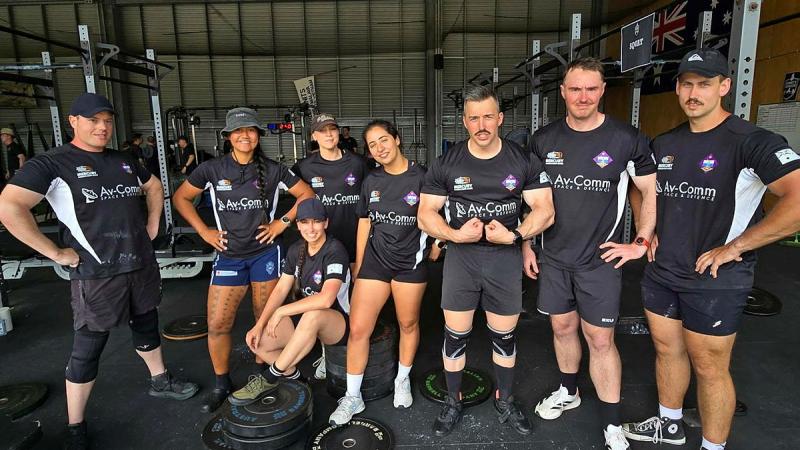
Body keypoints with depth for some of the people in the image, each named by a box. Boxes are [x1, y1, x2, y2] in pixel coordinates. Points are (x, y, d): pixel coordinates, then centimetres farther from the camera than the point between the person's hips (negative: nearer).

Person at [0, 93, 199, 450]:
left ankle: (160, 381, 42)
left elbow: (154, 186, 26)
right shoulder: (53, 162, -10)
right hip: (96, 273, -6)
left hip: (142, 265, 6)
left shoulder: (124, 160, 8)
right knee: (87, 349, 5)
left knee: (147, 327, 21)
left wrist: (152, 225, 14)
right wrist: (55, 253, -20)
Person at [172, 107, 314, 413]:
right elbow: (181, 198, 8)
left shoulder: (272, 170, -1)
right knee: (217, 325, -1)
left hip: (266, 253, -1)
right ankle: (222, 385, 20)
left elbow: (306, 194, 4)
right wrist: (203, 231, 0)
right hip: (229, 256, 1)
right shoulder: (213, 169, -1)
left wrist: (283, 222, -4)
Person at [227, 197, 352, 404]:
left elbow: (326, 299, -33)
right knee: (258, 342, -13)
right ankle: (292, 376, 11)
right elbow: (280, 290, 1)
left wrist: (281, 312, -26)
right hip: (305, 318, 7)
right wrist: (259, 325, -11)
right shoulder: (296, 250, 2)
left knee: (313, 315, -40)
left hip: (336, 321, -7)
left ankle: (269, 378, -23)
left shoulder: (335, 251, -21)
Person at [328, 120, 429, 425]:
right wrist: (358, 267, 12)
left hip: (410, 262, -2)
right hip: (375, 259, 3)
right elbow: (364, 225, 10)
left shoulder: (420, 177, -8)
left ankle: (402, 380, 38)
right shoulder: (371, 182, 5)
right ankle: (353, 397, 15)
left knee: (408, 324, 13)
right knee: (358, 329, -1)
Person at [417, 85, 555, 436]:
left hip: (505, 259, 1)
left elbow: (545, 210, -3)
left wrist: (515, 235, -20)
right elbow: (425, 215, -3)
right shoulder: (446, 164, -2)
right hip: (460, 258, 0)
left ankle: (504, 400, 37)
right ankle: (453, 401, 30)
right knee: (455, 335, 7)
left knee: (504, 336, 14)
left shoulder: (523, 161, -1)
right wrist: (455, 234, -20)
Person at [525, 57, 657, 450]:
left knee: (600, 339, 2)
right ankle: (568, 392, 39)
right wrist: (526, 245, 6)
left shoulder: (626, 139, -7)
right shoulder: (544, 139, 1)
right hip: (553, 257, 3)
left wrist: (641, 243, -5)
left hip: (600, 259, -3)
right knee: (562, 328, 15)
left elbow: (652, 191, 2)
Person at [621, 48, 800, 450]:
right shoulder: (663, 144, 6)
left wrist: (733, 247, -23)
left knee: (709, 368, 7)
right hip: (661, 272, 6)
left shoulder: (750, 142, -15)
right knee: (667, 350, 20)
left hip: (715, 281, -6)